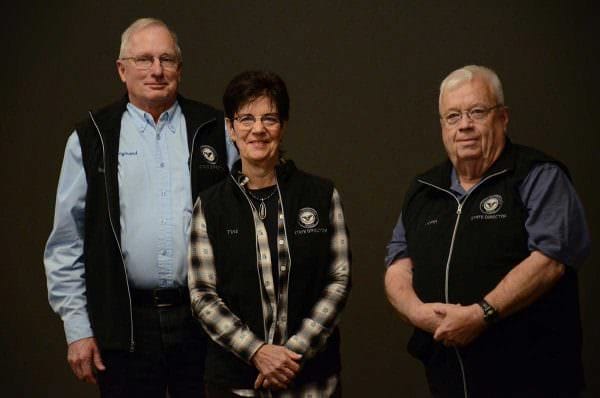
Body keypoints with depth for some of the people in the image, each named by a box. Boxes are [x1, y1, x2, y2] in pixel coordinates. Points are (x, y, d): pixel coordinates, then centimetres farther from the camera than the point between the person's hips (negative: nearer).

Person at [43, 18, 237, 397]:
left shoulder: (215, 130, 5)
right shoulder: (92, 138, 3)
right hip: (125, 323, -1)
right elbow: (67, 242, 4)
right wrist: (77, 329, 0)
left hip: (205, 318, 1)